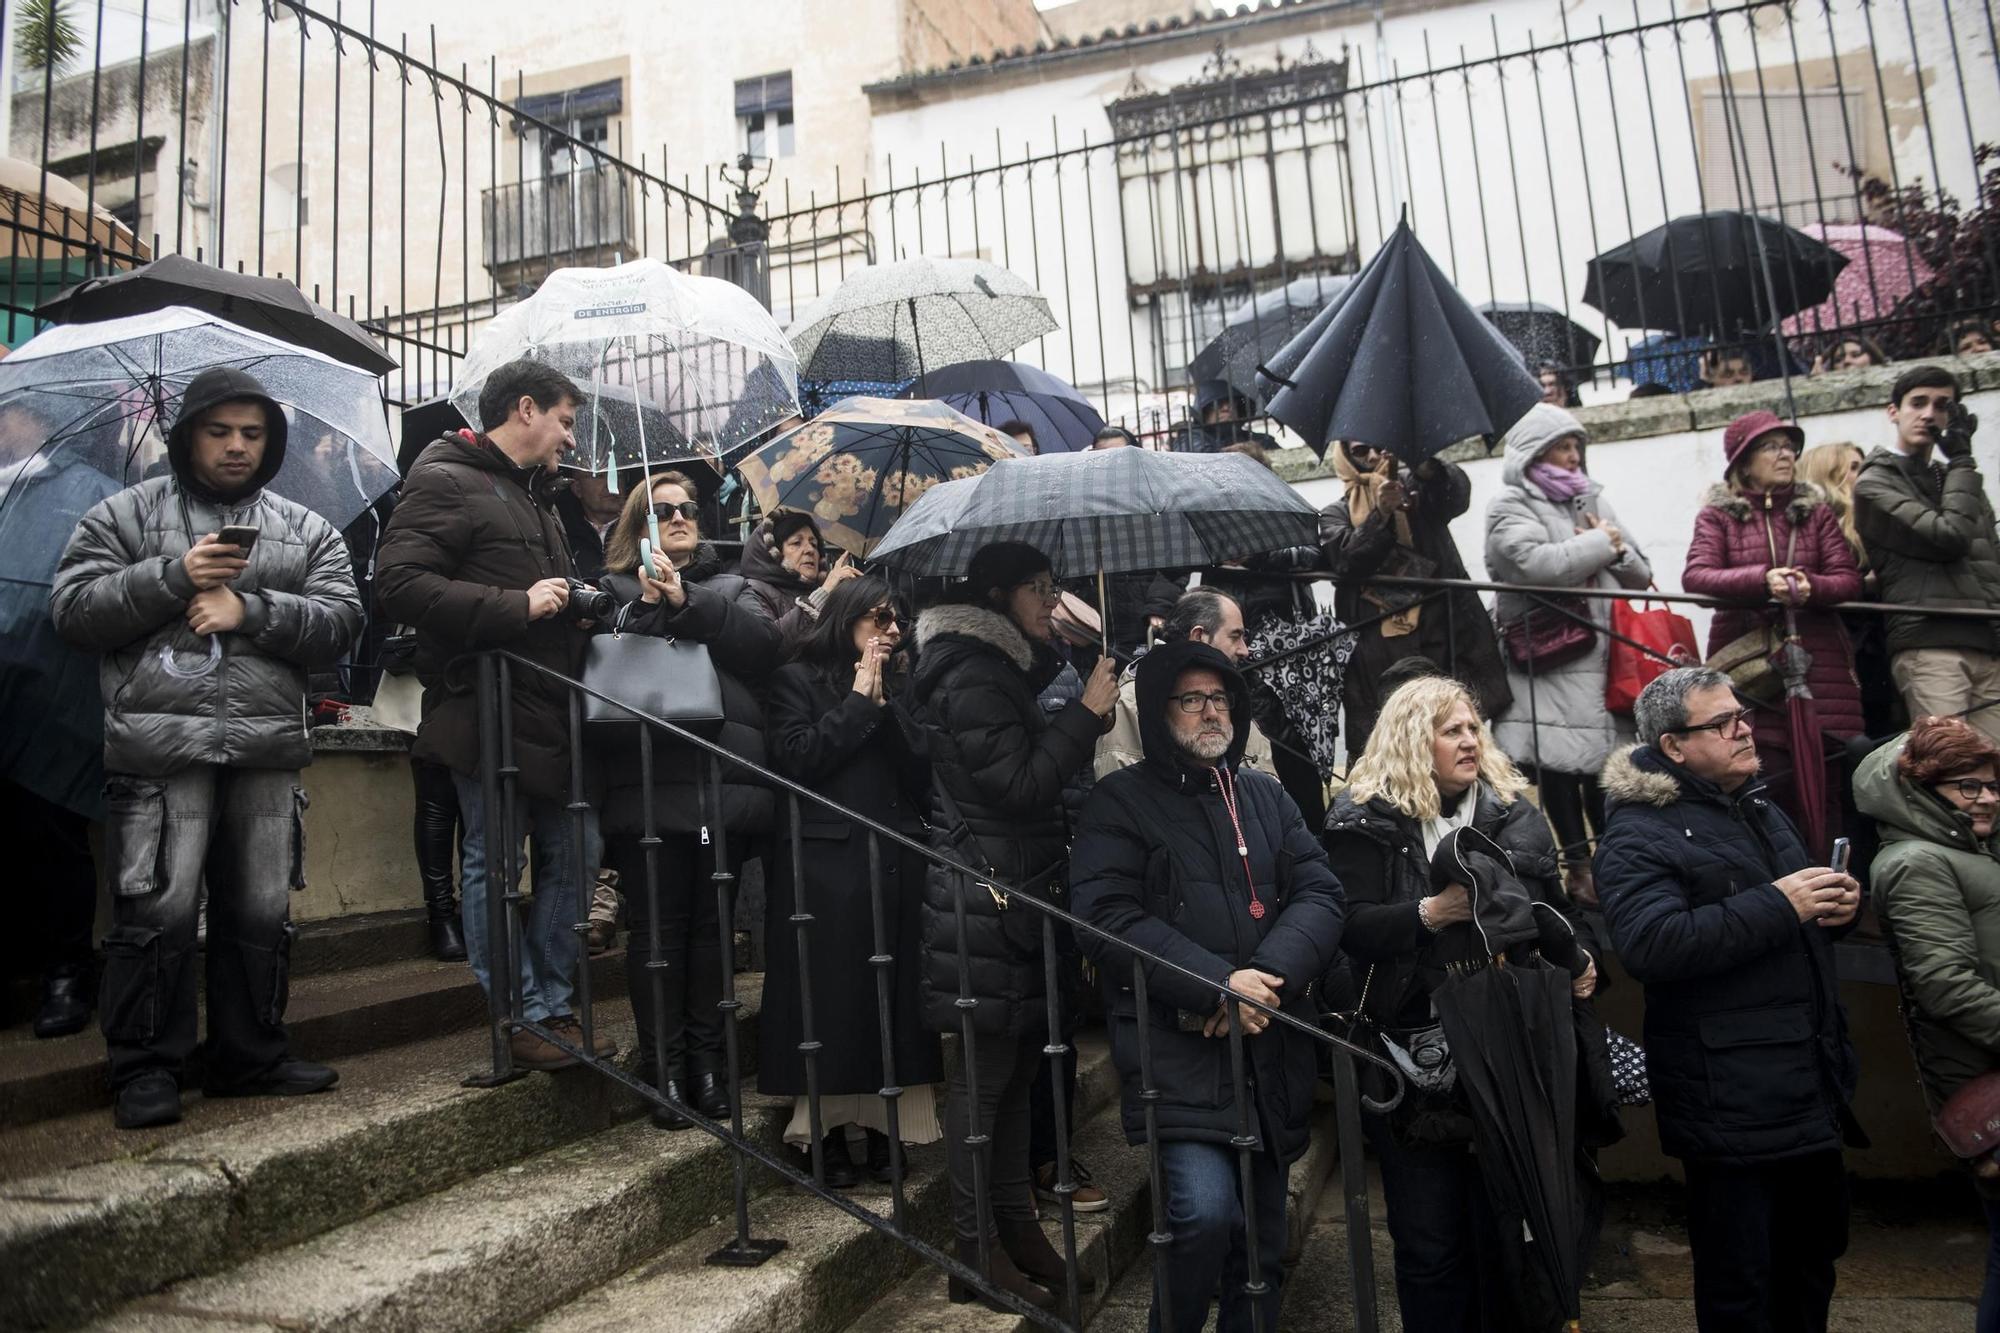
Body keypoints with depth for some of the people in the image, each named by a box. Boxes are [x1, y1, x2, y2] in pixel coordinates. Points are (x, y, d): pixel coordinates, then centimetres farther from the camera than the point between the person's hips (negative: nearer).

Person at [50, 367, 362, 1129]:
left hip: (268, 750, 3)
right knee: (158, 912, -4)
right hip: (159, 748, -2)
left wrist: (252, 609, -10)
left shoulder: (307, 531, 15)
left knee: (261, 915, 8)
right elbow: (73, 609, 2)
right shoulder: (124, 515, 10)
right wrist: (173, 575, -10)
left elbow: (341, 621, 4)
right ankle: (145, 1067, 12)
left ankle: (251, 1056, 22)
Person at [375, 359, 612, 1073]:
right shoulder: (445, 482, -8)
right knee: (493, 864, 1)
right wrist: (517, 606, -20)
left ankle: (555, 1003, 25)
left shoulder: (537, 494, 22)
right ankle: (526, 1019, 12)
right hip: (489, 712, -9)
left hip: (553, 714, 9)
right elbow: (399, 583, -20)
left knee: (572, 852, 12)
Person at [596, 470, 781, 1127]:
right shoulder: (615, 590, 16)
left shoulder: (730, 587, 20)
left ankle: (708, 1062, 14)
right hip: (646, 783, -1)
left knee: (711, 921, 4)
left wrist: (686, 601, -7)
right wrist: (652, 607, -11)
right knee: (656, 924, -2)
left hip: (723, 782, 2)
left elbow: (763, 643, 0)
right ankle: (664, 1068, 8)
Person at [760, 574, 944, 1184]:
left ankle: (884, 1126, 14)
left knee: (893, 991, 4)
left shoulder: (898, 686, 18)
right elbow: (795, 758, -11)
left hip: (896, 860, 5)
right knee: (830, 994, -2)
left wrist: (884, 704, -3)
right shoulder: (797, 680, 5)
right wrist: (860, 701, -6)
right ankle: (823, 1130, 10)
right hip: (828, 863, -4)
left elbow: (919, 775, 8)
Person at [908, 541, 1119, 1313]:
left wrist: (1085, 716, 11)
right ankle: (977, 1250, 11)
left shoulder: (1006, 668, 15)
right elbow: (1018, 785, -20)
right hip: (985, 897, -10)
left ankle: (1015, 1223, 27)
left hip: (1021, 892, 10)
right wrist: (1088, 713, -15)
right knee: (985, 1073, -1)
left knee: (1015, 1065, 15)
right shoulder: (971, 677, -15)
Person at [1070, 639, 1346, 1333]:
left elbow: (1320, 892, 6)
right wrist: (1218, 985, -19)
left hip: (1271, 1050, 5)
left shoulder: (1265, 794, 15)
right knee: (1206, 1211, -20)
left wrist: (1268, 976, -12)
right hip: (1177, 1048, -5)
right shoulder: (1120, 802, -1)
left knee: (1262, 1243, 12)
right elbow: (1107, 917, -12)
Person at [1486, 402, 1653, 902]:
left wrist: (1616, 550, -2)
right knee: (1558, 765, -3)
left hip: (1603, 655, 6)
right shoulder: (1509, 506, -1)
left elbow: (1640, 574, 19)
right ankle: (1578, 864, 7)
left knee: (1607, 759, 4)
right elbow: (1538, 564, -20)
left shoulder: (1592, 500, 20)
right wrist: (1600, 542, -5)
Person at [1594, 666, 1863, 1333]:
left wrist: (1839, 906, 5)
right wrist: (1778, 904, -25)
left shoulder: (1762, 810, 16)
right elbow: (1649, 944, -28)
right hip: (1731, 1101, -9)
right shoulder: (1640, 835, -13)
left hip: (1812, 1090, 9)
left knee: (1814, 1261, 22)